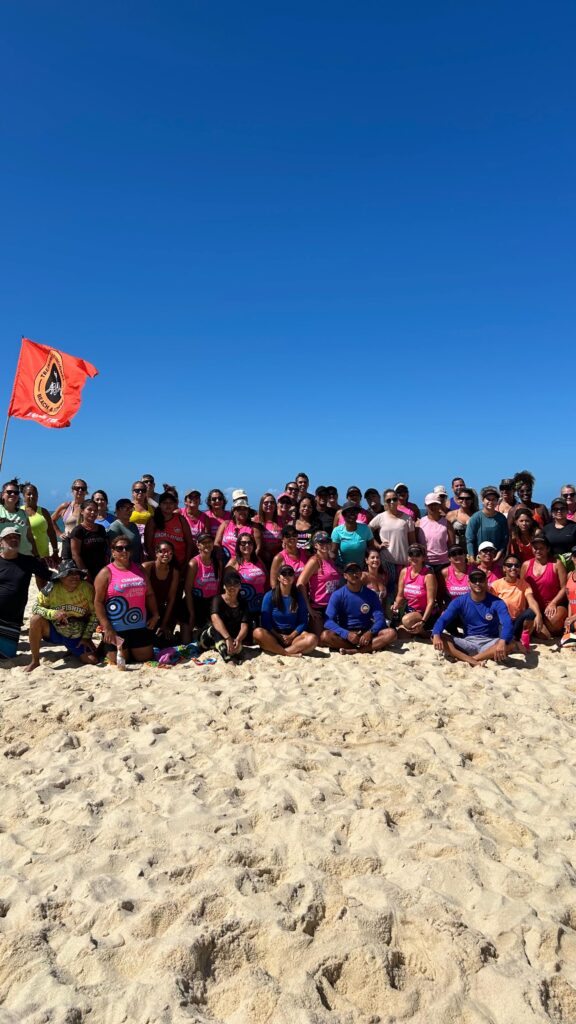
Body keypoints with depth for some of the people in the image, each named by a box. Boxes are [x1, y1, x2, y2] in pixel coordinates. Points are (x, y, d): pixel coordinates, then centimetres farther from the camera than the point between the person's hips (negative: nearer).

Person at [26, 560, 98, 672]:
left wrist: (86, 637, -6)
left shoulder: (87, 588, -16)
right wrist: (53, 613, -33)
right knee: (36, 619, -29)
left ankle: (73, 651, 23)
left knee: (93, 661, -14)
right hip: (54, 632, -1)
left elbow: (94, 613, -7)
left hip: (78, 636, 1)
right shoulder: (52, 588, -17)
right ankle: (34, 661, -13)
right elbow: (36, 608, -14)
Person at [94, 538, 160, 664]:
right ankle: (107, 649, 33)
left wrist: (155, 615, 3)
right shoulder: (106, 573, -7)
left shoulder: (139, 569, 10)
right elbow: (98, 602, -10)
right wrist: (107, 628, -16)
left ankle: (129, 650, 39)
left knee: (146, 658, 11)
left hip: (140, 625, 5)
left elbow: (149, 594, 14)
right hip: (117, 629, -5)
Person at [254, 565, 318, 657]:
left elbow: (303, 622, 2)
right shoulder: (269, 596, -1)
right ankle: (289, 653, -28)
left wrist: (291, 637, -12)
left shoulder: (299, 596, 3)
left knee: (312, 638, -29)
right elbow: (265, 622, -3)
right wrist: (279, 636, -13)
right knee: (258, 632, -33)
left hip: (293, 635, 1)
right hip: (273, 635, -1)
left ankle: (274, 650, -27)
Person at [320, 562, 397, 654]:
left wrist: (370, 632, -25)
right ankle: (369, 647, -24)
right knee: (325, 636, -32)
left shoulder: (371, 595, 2)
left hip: (366, 633, 2)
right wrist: (347, 634, -28)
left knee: (391, 633, -24)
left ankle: (353, 651, -28)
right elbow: (329, 621, -13)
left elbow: (380, 618, -4)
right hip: (345, 634, -2)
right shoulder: (338, 595, -4)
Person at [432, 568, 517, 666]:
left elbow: (507, 624, -22)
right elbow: (443, 619, -11)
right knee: (437, 638, -21)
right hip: (468, 642, 1)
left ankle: (465, 659, -28)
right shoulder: (460, 602, -2)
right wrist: (436, 635, -34)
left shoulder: (496, 602, -7)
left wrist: (502, 642, -44)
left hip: (489, 643, -1)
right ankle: (471, 661, -36)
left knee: (511, 643, -33)